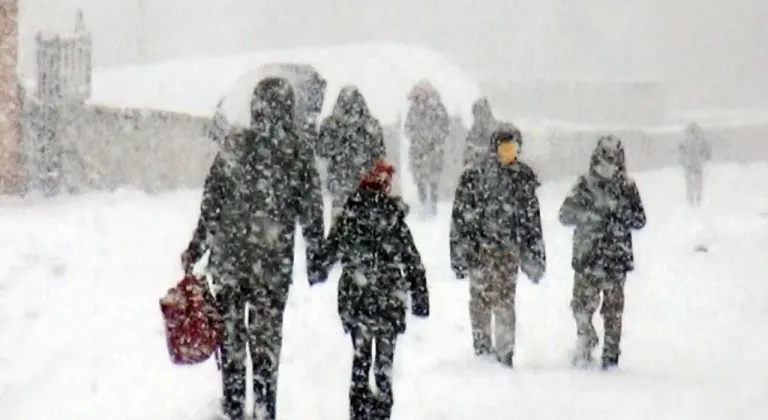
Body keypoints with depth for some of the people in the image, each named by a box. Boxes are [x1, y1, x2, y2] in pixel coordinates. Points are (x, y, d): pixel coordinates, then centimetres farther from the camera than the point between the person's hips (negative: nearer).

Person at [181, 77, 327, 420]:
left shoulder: (234, 146, -5)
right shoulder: (299, 153, -3)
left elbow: (211, 202, -2)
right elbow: (311, 212, 0)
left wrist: (195, 249, 7)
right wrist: (315, 260, 9)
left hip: (229, 255, 0)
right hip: (275, 261, 0)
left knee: (230, 330, 12)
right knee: (267, 334, 9)